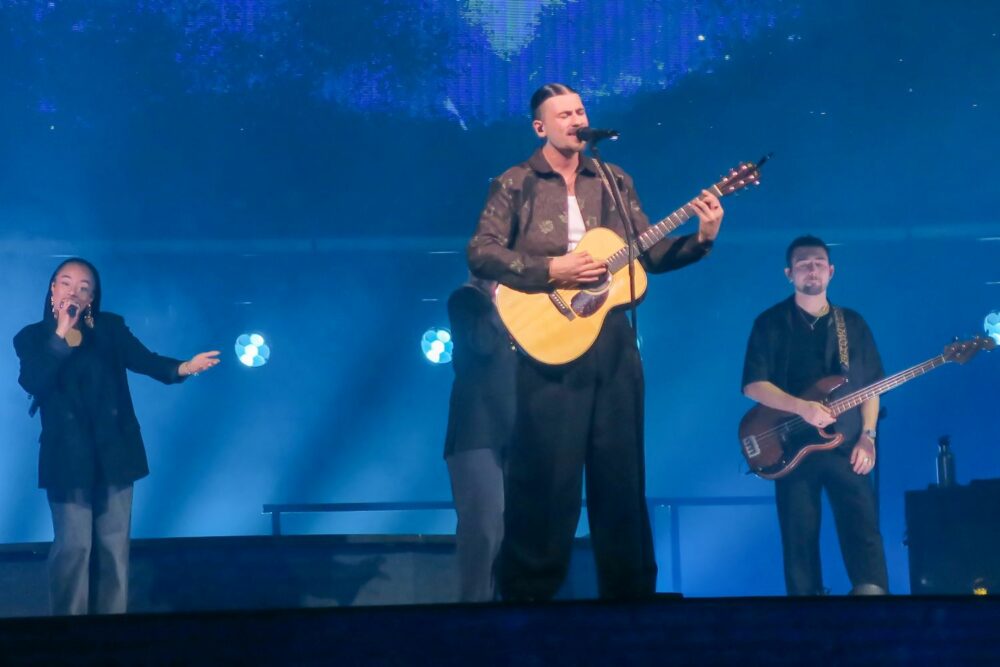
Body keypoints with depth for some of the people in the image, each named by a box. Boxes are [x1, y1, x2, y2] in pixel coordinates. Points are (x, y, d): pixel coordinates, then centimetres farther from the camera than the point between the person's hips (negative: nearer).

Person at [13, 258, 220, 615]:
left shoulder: (110, 327, 5)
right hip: (67, 455, -2)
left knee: (114, 545, 6)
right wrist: (61, 334, -21)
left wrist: (182, 368, -26)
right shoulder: (32, 337, 1)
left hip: (114, 452, 2)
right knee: (74, 547, -2)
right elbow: (32, 383, -16)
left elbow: (143, 359, -7)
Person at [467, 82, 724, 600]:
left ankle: (629, 591, 16)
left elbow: (649, 253, 11)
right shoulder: (515, 184, 0)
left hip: (613, 342, 4)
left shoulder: (614, 182, 13)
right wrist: (552, 270, -17)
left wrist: (701, 238, -6)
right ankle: (529, 593, 6)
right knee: (546, 474, -3)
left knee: (621, 471, 8)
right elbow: (481, 254, -9)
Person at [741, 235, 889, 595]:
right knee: (800, 543, -1)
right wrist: (802, 408, -18)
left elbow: (870, 385, 13)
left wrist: (867, 436, -1)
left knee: (864, 532, -10)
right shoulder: (771, 323, 2)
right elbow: (753, 385, -6)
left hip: (847, 448, 2)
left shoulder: (853, 323, 12)